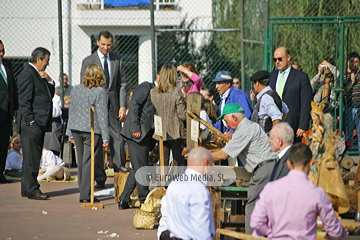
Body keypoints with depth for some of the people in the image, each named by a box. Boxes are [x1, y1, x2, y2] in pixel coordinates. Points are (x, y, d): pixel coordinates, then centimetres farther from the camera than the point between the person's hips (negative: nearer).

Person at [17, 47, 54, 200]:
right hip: (32, 124, -10)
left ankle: (27, 189, 17)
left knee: (34, 158, 12)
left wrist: (49, 81, 5)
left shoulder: (39, 75, 19)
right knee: (31, 158, -7)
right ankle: (32, 190, -6)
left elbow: (50, 95, 22)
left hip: (40, 124, 10)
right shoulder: (27, 74, -11)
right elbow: (24, 101, -16)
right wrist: (30, 121, -18)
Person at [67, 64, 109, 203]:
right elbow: (102, 115, -11)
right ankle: (85, 194, -5)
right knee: (89, 162, -3)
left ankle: (83, 191, 18)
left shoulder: (75, 89, 8)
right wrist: (105, 137, -7)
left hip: (76, 129, 6)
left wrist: (70, 133, 21)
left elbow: (71, 112, 14)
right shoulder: (100, 92, -10)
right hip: (92, 129, -6)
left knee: (81, 161, 13)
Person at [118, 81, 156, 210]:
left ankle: (124, 200, 13)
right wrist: (136, 128, -21)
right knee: (140, 168, -4)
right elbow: (134, 105, -17)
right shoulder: (145, 87, -5)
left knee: (137, 169, 10)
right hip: (137, 134, -10)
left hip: (144, 134, 10)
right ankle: (144, 200, 2)